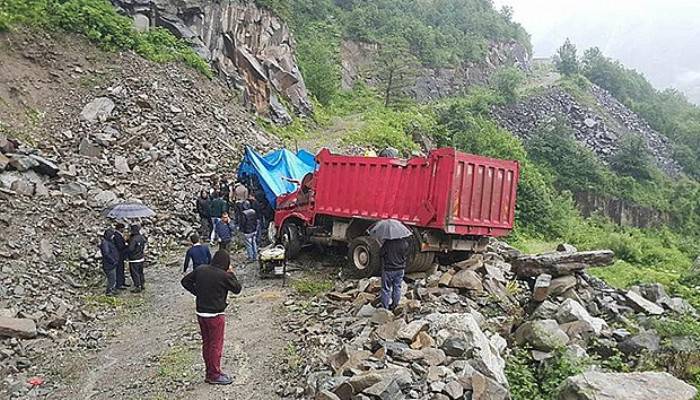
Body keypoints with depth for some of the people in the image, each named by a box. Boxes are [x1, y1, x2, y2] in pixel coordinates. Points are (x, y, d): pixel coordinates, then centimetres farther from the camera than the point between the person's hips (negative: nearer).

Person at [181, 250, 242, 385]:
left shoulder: (200, 270, -1)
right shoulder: (224, 275, -19)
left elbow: (185, 281, 8)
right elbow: (237, 289, -7)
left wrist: (198, 292, 9)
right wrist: (231, 273, 1)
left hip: (201, 313, 7)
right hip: (215, 315, -7)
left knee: (206, 343, 17)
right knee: (216, 345, 6)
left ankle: (210, 373, 29)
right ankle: (215, 375, 14)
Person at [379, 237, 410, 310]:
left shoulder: (387, 243, -20)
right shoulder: (404, 243, -11)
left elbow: (381, 255, -9)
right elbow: (406, 254, 3)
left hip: (388, 269, -3)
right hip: (400, 269, 3)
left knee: (386, 288, 9)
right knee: (397, 287, 17)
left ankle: (385, 306, 14)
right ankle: (395, 304, 25)